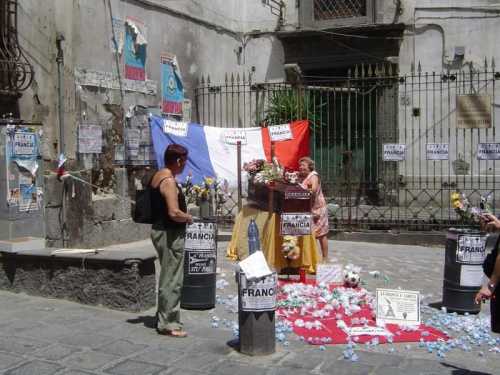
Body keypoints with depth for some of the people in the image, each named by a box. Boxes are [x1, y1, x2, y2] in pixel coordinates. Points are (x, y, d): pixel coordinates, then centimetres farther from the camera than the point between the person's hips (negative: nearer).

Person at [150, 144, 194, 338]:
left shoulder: (158, 176, 10)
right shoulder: (169, 181, -20)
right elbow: (174, 213, -28)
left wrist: (184, 215, 14)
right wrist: (189, 218, -9)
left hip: (160, 230, 10)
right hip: (170, 234, -10)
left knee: (168, 278, 20)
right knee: (172, 280, -2)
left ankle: (164, 316, 31)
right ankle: (168, 324, 6)